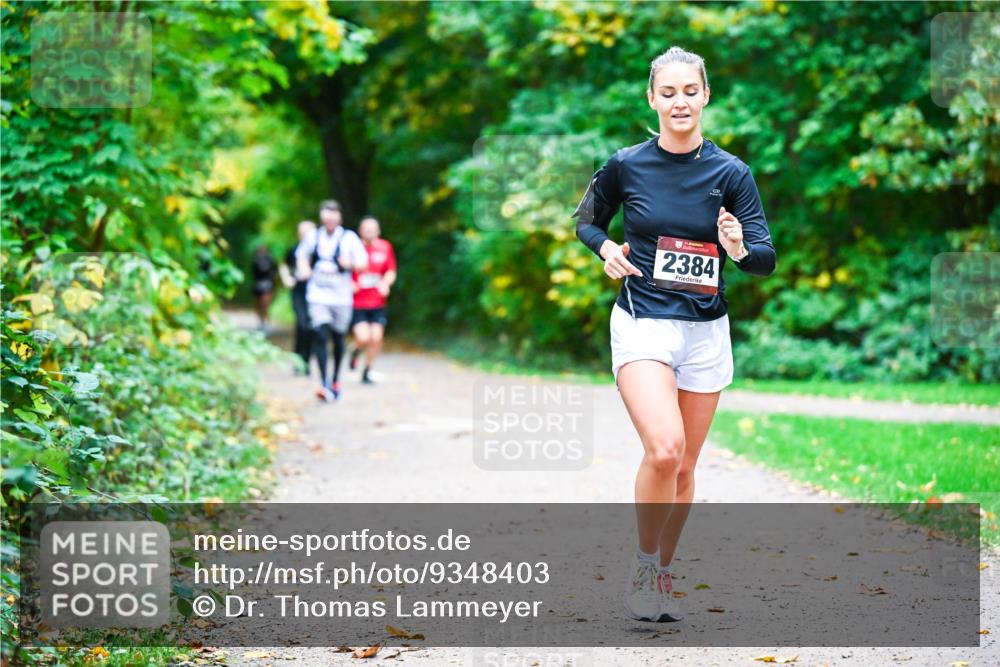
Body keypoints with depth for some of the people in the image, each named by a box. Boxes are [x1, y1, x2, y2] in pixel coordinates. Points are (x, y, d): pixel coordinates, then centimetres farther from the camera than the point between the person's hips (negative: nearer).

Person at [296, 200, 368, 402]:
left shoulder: (349, 238, -3)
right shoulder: (314, 237, 5)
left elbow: (363, 263, -4)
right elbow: (301, 254, 22)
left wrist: (351, 263, -26)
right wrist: (304, 268, 2)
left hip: (341, 296, 0)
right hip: (317, 296, 1)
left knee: (338, 338, 13)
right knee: (320, 336, -14)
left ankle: (335, 380, 32)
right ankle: (324, 383, -17)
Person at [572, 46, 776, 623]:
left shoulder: (731, 172, -1)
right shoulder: (625, 165, -2)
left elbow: (767, 259, -2)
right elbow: (586, 221, 15)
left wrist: (740, 249, -24)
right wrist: (607, 249, -6)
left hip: (705, 330, 2)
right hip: (642, 322, -2)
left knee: (684, 466, 9)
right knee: (664, 448, -22)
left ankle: (664, 577, 27)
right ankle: (643, 565, -1)